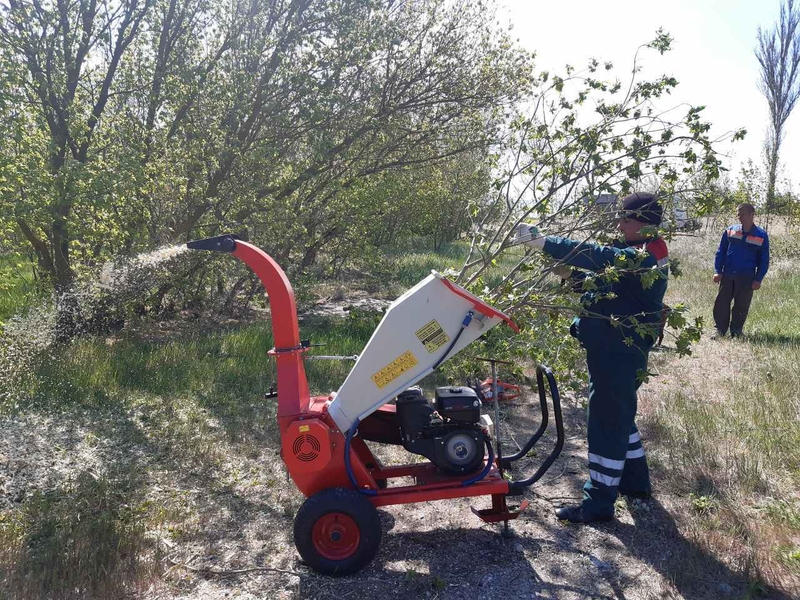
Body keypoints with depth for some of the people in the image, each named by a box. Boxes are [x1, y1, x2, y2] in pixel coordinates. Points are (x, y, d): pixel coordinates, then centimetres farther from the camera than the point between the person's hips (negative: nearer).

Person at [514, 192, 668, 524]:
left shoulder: (642, 258, -21)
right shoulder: (638, 254, 13)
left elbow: (593, 256, -34)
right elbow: (600, 281, 15)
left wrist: (540, 241, -33)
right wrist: (572, 275, -4)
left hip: (618, 355, -11)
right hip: (615, 351, 11)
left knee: (607, 422, -3)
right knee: (620, 416, 23)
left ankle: (599, 502, 8)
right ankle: (635, 480, 40)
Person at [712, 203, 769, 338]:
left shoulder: (761, 235, 0)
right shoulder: (730, 231, 4)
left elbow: (764, 260, 4)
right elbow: (720, 252, 8)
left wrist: (758, 279, -3)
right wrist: (717, 271, -1)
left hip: (747, 278, -1)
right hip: (727, 275, 1)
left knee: (741, 307, 6)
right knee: (721, 303, 2)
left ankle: (736, 332, 18)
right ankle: (720, 330, 12)